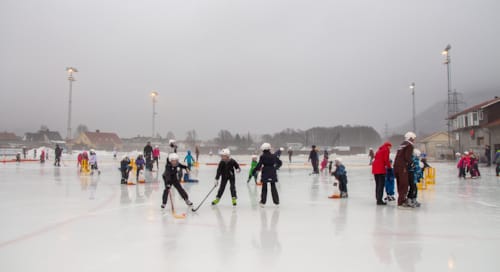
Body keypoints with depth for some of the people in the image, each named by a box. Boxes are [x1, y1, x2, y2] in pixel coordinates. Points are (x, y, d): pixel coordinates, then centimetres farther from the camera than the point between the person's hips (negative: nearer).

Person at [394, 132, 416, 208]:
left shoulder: (402, 144, 21)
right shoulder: (409, 145, -6)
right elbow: (407, 157, -16)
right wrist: (411, 162, 2)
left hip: (396, 166, 9)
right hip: (402, 167, -9)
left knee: (400, 184, 14)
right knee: (404, 184, -5)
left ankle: (404, 200, 24)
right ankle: (401, 203, -6)